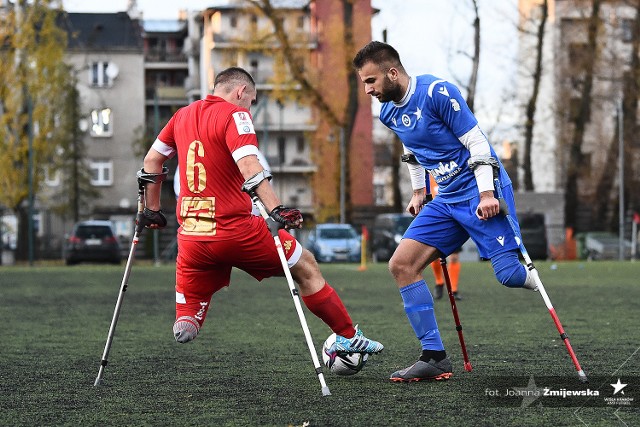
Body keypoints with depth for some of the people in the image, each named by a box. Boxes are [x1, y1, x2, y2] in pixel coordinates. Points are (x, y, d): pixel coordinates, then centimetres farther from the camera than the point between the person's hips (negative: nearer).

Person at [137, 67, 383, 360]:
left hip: (190, 235, 5)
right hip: (235, 229, -5)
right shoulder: (234, 114, -6)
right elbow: (248, 165, -21)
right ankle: (348, 337, 17)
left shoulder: (182, 115, 14)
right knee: (306, 268, 13)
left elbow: (151, 161, 21)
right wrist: (276, 210, -28)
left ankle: (186, 322, -21)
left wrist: (152, 210, 31)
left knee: (186, 319, 14)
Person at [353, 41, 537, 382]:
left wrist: (486, 193, -20)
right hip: (447, 199, 8)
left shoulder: (437, 92, -15)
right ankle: (434, 357, -3)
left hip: (480, 192, -8)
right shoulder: (388, 113, 8)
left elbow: (476, 142, -15)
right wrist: (418, 191, 25)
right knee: (401, 265, -5)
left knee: (509, 274, -19)